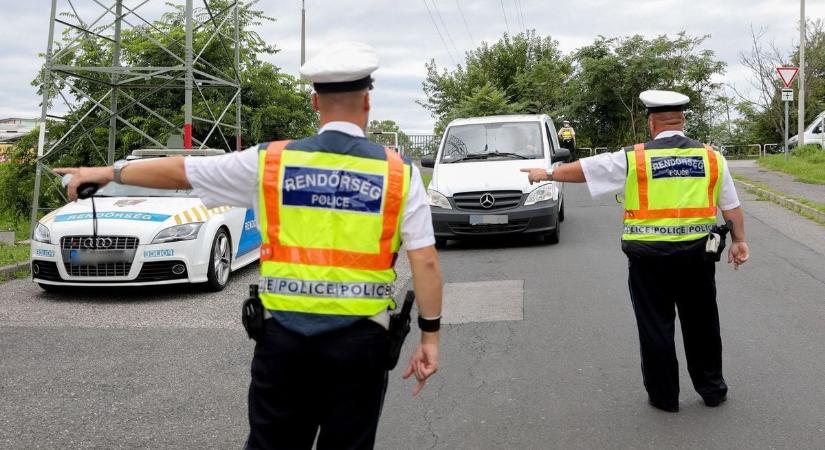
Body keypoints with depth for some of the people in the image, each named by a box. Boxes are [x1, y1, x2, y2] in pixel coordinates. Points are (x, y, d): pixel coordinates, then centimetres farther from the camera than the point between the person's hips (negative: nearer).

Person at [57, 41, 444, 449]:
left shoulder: (271, 162, -1)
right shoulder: (398, 172, -3)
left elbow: (180, 171, 9)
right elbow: (425, 262, -7)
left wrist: (107, 172, 23)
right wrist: (430, 335, 1)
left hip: (285, 336, 1)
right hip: (360, 339, -1)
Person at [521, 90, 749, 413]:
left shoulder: (634, 158, -6)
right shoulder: (712, 157, 2)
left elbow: (582, 169, 3)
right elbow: (732, 207, 6)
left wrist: (547, 173, 17)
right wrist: (739, 240, 17)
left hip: (649, 256, -3)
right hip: (697, 254, 3)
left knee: (656, 326, 9)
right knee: (701, 323, 16)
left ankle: (664, 396, 20)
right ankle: (712, 389, 29)